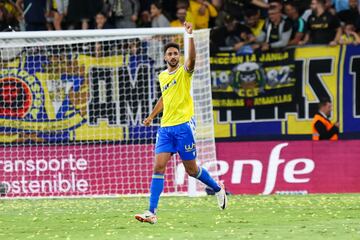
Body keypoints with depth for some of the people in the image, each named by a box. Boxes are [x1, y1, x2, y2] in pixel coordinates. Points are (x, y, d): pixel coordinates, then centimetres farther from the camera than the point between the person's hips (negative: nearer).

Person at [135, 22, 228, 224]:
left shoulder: (184, 71, -3)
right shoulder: (162, 76, 14)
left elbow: (192, 58, -26)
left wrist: (190, 36, -38)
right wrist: (152, 116, 29)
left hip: (184, 125, -5)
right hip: (166, 127, 5)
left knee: (191, 169, 3)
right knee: (159, 166, -7)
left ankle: (219, 189, 31)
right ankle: (152, 212, -12)